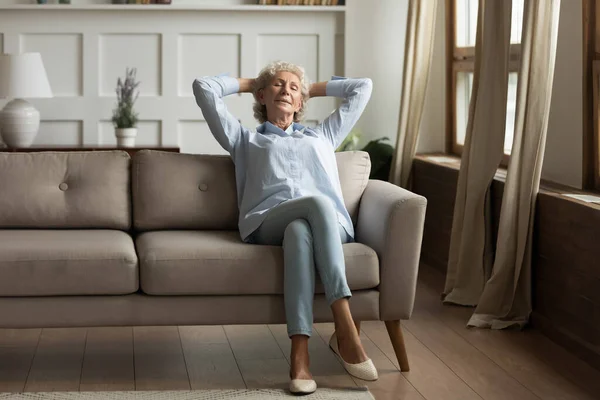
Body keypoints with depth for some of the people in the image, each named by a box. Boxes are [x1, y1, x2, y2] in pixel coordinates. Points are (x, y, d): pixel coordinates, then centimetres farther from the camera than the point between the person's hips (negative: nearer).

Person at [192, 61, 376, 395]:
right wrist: (249, 83, 42)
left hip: (330, 224, 2)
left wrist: (313, 88, 47)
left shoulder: (322, 136, 39)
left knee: (299, 232, -39)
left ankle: (300, 355, -51)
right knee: (318, 202, -38)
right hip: (268, 223, -2)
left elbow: (363, 88, 42)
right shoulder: (246, 139, 33)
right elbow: (204, 87, 28)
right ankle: (346, 329, -47)